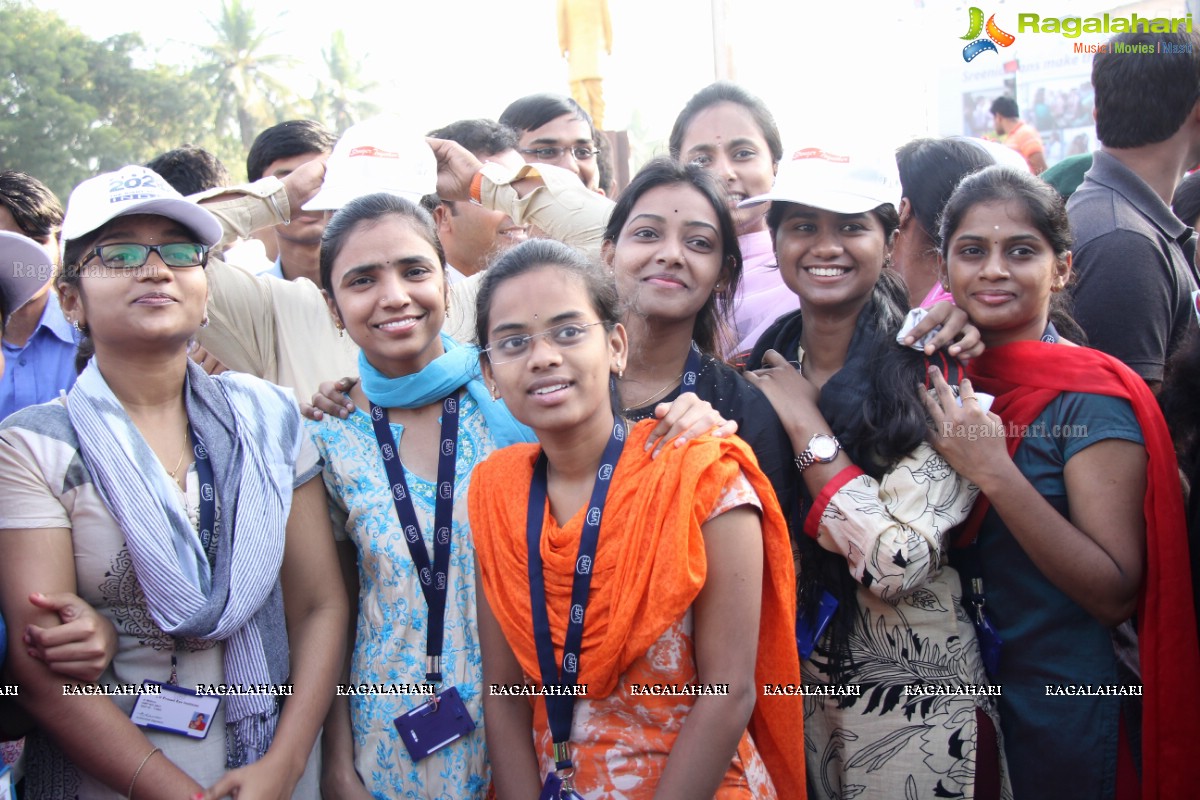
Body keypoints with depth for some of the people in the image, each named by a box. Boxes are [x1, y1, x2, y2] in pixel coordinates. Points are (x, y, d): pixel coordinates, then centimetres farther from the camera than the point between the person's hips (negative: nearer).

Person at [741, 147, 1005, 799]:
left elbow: (899, 568, -23)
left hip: (911, 701, -4)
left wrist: (805, 425, -20)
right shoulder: (758, 372, -1)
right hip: (791, 689, 4)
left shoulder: (931, 375, -15)